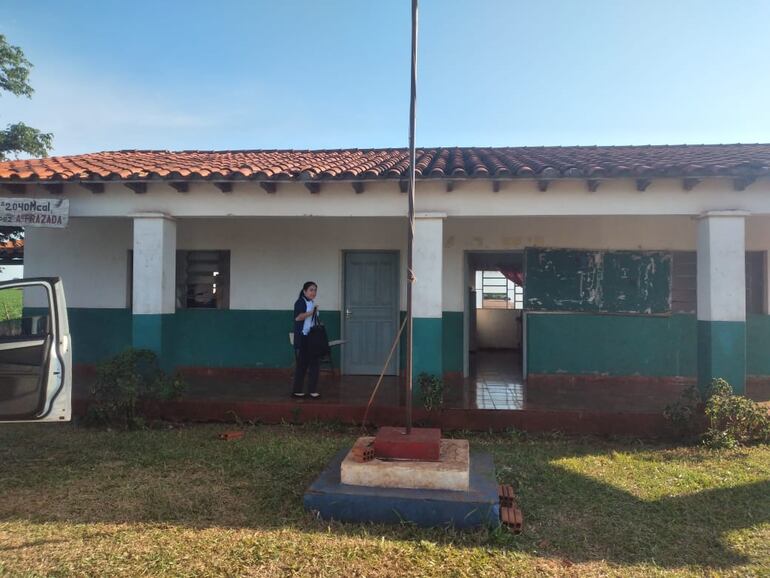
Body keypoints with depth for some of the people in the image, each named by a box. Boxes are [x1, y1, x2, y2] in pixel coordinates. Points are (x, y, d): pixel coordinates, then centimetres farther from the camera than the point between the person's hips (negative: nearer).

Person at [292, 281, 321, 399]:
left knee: (314, 363, 4)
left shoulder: (313, 303, 16)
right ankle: (297, 391, 7)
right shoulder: (300, 302, -8)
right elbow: (298, 317, -24)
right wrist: (311, 312, -31)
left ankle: (312, 390, 9)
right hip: (302, 338, -7)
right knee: (302, 364, -2)